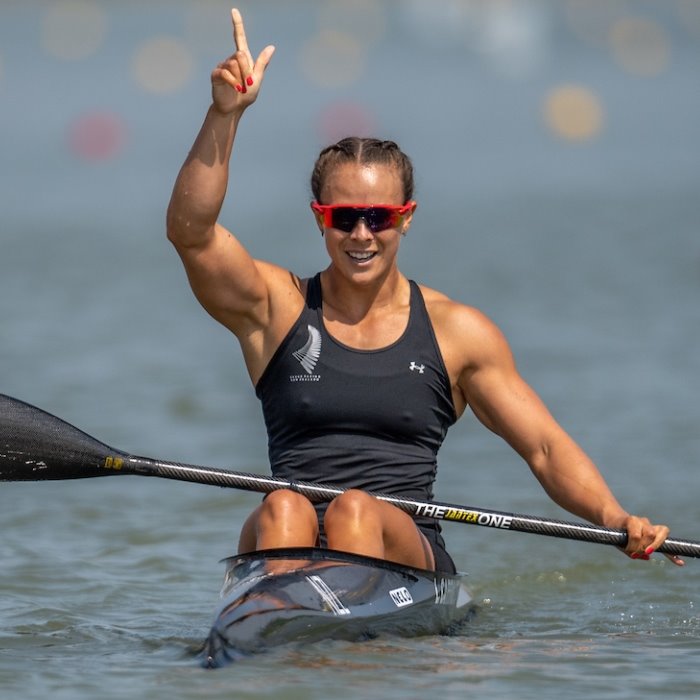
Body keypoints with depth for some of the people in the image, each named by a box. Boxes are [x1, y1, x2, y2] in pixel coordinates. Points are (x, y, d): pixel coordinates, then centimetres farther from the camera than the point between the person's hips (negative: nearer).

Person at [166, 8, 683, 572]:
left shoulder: (458, 331, 11)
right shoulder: (275, 306, 11)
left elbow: (546, 449, 9)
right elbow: (190, 230, -4)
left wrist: (614, 517, -10)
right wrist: (226, 115, -16)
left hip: (410, 552, 0)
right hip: (291, 548, 0)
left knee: (357, 512, -33)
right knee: (282, 510, -33)